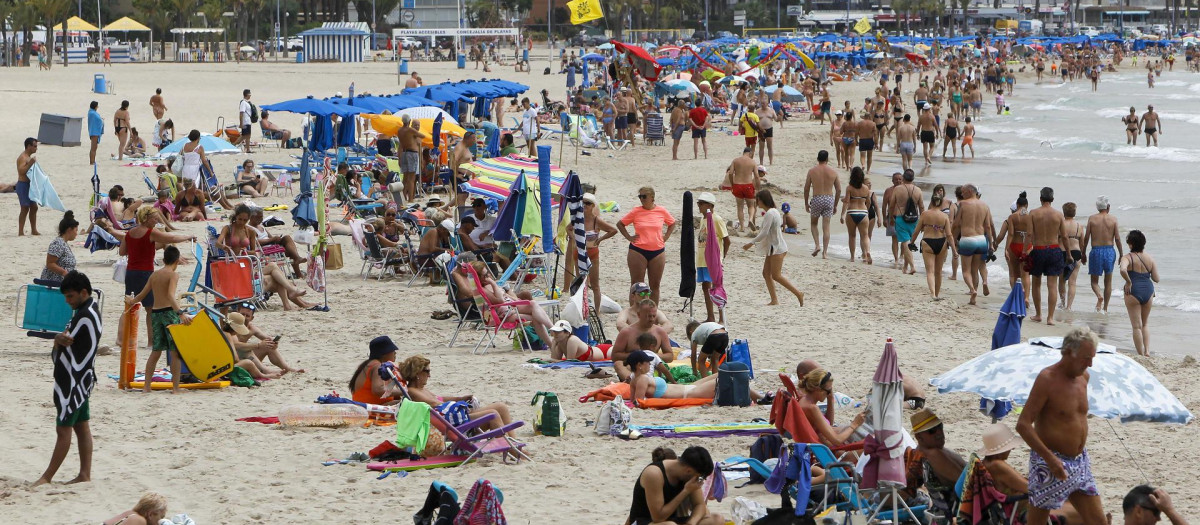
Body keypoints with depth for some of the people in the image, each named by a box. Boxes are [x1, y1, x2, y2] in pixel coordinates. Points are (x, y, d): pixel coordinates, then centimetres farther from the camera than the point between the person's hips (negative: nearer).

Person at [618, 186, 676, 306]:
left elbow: (672, 224, 21)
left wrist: (666, 237, 9)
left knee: (655, 285, 7)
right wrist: (629, 237, -1)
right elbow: (620, 224, 8)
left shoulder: (662, 211, 3)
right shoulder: (635, 212, -2)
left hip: (657, 251, 2)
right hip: (638, 251, -2)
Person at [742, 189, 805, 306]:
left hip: (777, 248, -10)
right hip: (773, 248, 10)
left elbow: (764, 233, -22)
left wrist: (751, 243, -17)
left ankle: (798, 294, -5)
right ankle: (774, 300, 6)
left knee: (776, 275, -7)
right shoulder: (774, 211, 13)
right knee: (766, 273, 8)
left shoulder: (770, 214, -19)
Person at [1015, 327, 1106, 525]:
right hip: (1049, 464, -7)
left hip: (1079, 462, 7)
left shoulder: (1083, 376, 7)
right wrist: (1050, 458, -26)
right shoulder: (1047, 379, -16)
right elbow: (1023, 425, -20)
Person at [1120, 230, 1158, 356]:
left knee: (1137, 326, 3)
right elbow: (1156, 279, 5)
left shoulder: (1127, 257, -10)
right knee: (1144, 325, 20)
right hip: (1148, 291, 5)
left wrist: (1128, 282, -16)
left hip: (1134, 292, -5)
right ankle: (1147, 351, 8)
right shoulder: (1150, 258, 4)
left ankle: (1141, 354, 2)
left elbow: (1123, 270, -32)